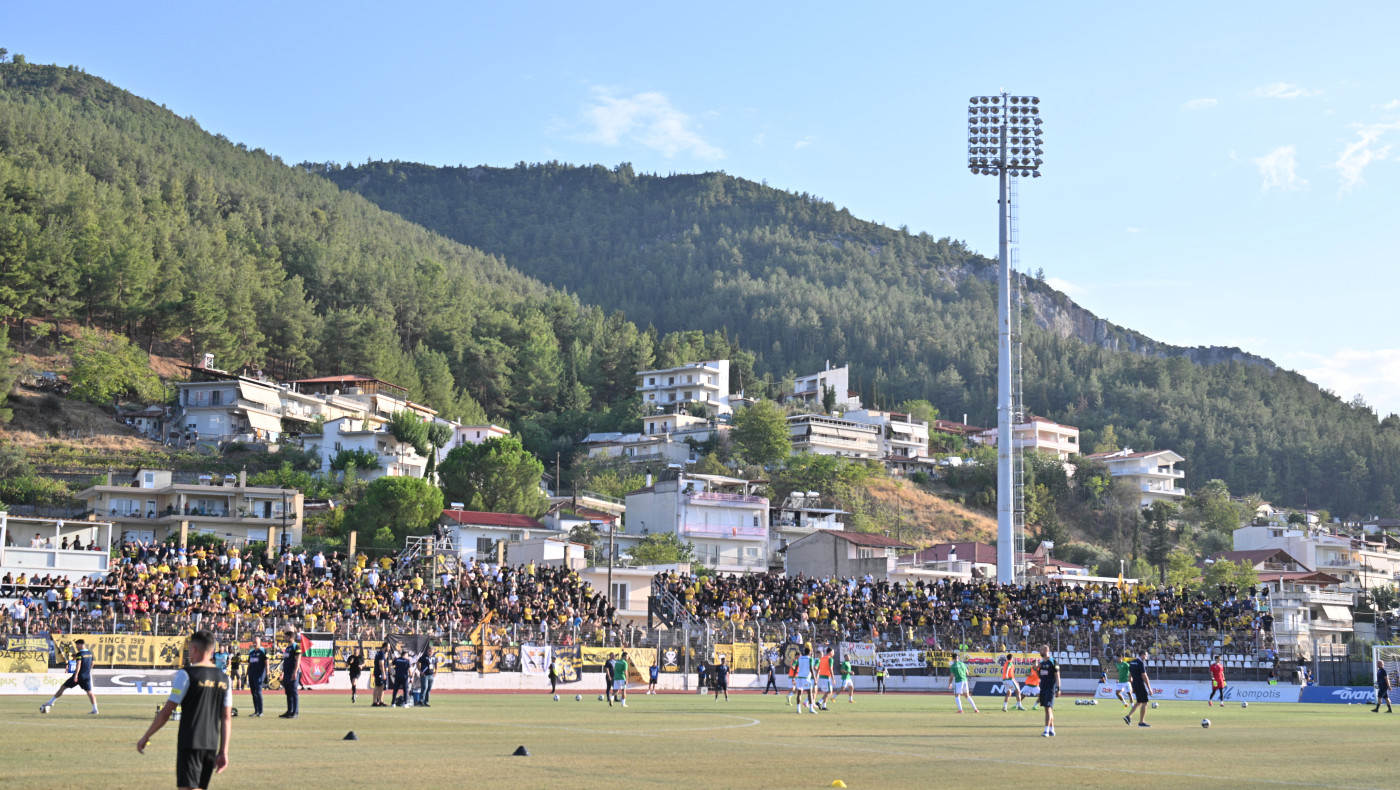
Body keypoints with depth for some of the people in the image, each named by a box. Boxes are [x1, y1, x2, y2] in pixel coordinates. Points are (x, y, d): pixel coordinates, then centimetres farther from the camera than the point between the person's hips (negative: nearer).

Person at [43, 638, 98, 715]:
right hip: (87, 675, 5)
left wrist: (76, 675, -30)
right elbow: (92, 664, 21)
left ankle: (51, 702, 13)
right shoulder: (90, 653, 10)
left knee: (63, 687, 7)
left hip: (79, 675, -5)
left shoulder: (79, 654, -10)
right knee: (89, 692, 3)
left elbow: (78, 664, -23)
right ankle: (95, 709, -9)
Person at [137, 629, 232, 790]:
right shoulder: (224, 679, 8)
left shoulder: (186, 674, -8)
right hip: (212, 745, 6)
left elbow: (166, 712, -7)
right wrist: (224, 752, 10)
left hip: (190, 744, -6)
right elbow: (227, 718, 8)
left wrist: (146, 737, 3)